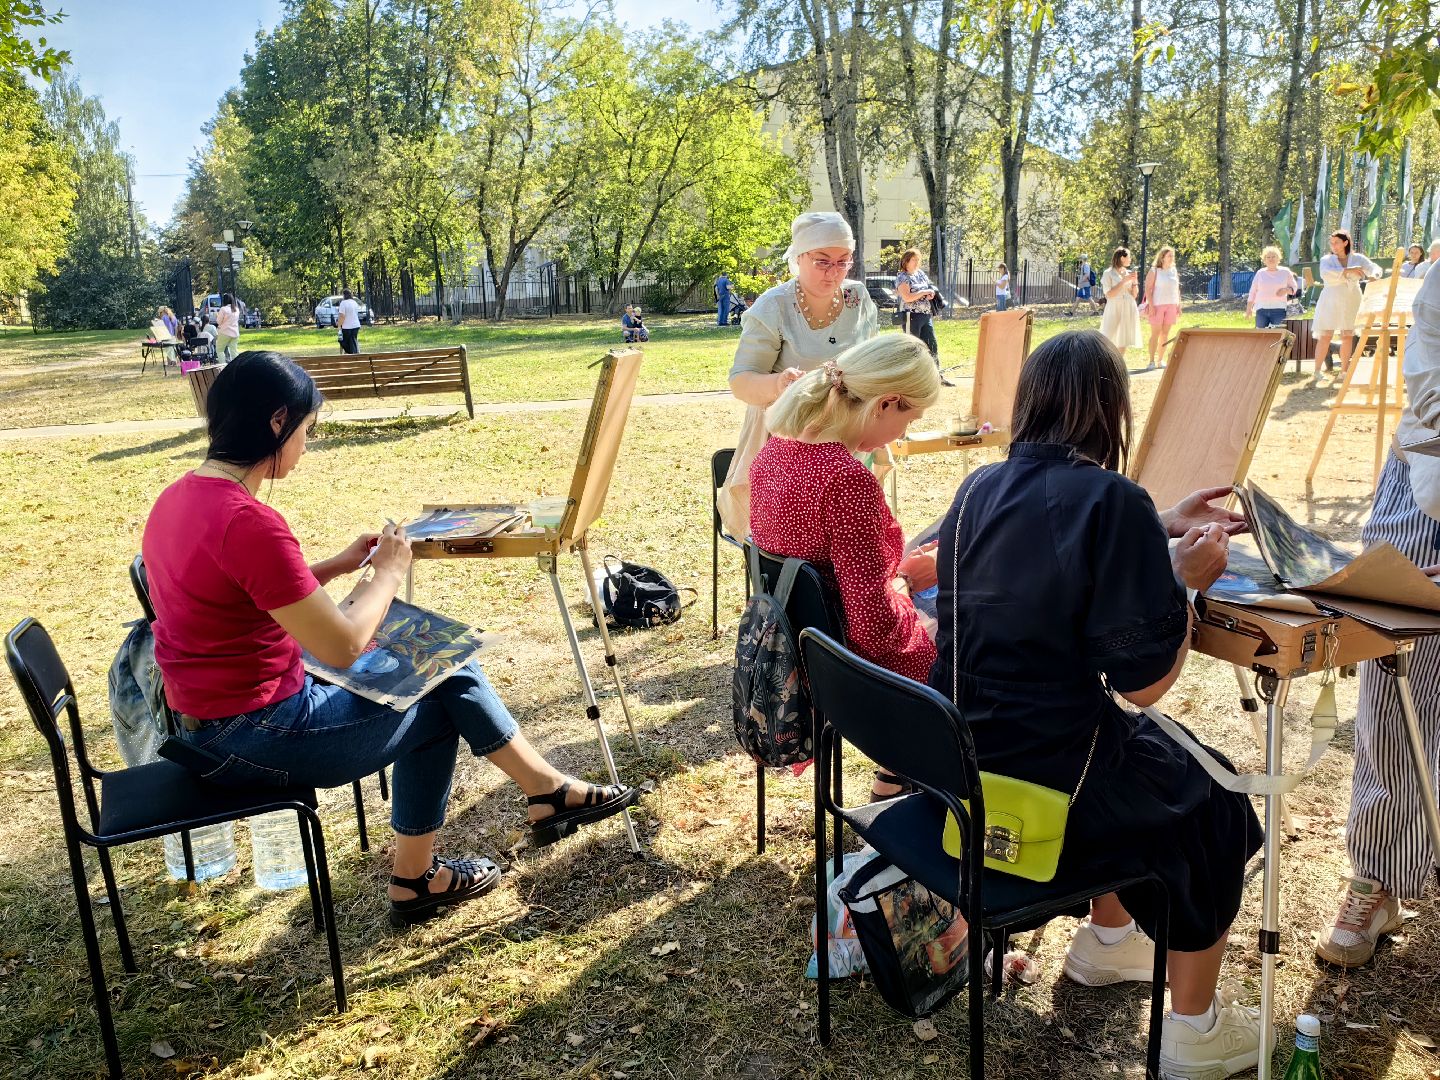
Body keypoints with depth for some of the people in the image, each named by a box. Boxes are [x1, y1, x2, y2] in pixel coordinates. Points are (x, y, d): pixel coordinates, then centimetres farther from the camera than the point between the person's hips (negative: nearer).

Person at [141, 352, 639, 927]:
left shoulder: (179, 497, 3)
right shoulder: (248, 523, -28)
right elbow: (343, 647, -23)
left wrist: (338, 565, 7)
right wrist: (389, 571, -8)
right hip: (251, 738, -9)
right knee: (437, 704, 10)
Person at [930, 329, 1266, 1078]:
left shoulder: (980, 488, 2)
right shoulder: (1114, 501, -19)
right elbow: (1144, 682, -18)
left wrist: (1159, 533, 18)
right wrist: (1189, 579, -4)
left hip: (956, 765, 7)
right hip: (1042, 784, -7)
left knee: (1139, 750, 33)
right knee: (1214, 805, 21)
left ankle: (1107, 940, 49)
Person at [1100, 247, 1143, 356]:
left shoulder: (1129, 273, 11)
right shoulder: (1108, 273, -4)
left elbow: (1134, 295, 13)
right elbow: (1109, 295, -13)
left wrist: (1135, 281, -2)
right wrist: (1123, 281, -15)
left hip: (1129, 310, 5)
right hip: (1114, 310, -5)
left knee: (1124, 340, 7)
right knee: (1109, 342, -10)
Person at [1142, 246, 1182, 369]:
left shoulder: (1174, 271, 14)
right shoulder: (1154, 271, -3)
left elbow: (1177, 290, 18)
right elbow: (1148, 288, -8)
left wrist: (1179, 306, 12)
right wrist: (1151, 305, -16)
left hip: (1171, 306, 5)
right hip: (1157, 305, -5)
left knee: (1165, 334, 5)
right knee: (1155, 333, -5)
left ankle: (1160, 360, 11)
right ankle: (1152, 361, -3)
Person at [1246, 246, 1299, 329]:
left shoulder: (1285, 272, 8)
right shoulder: (1260, 273, 10)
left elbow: (1294, 287, 14)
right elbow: (1253, 291, 13)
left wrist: (1286, 290, -9)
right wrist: (1249, 308, 7)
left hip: (1278, 309, -1)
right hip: (1261, 309, 1)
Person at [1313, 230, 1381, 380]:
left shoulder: (1358, 258, 8)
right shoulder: (1326, 260, 0)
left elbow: (1375, 268, 7)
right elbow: (1325, 274, -19)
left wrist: (1373, 276, -17)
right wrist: (1347, 271, -28)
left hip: (1351, 302, 3)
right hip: (1331, 302, -3)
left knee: (1348, 336, 4)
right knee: (1325, 336, -8)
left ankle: (1344, 370, 12)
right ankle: (1317, 371, -6)